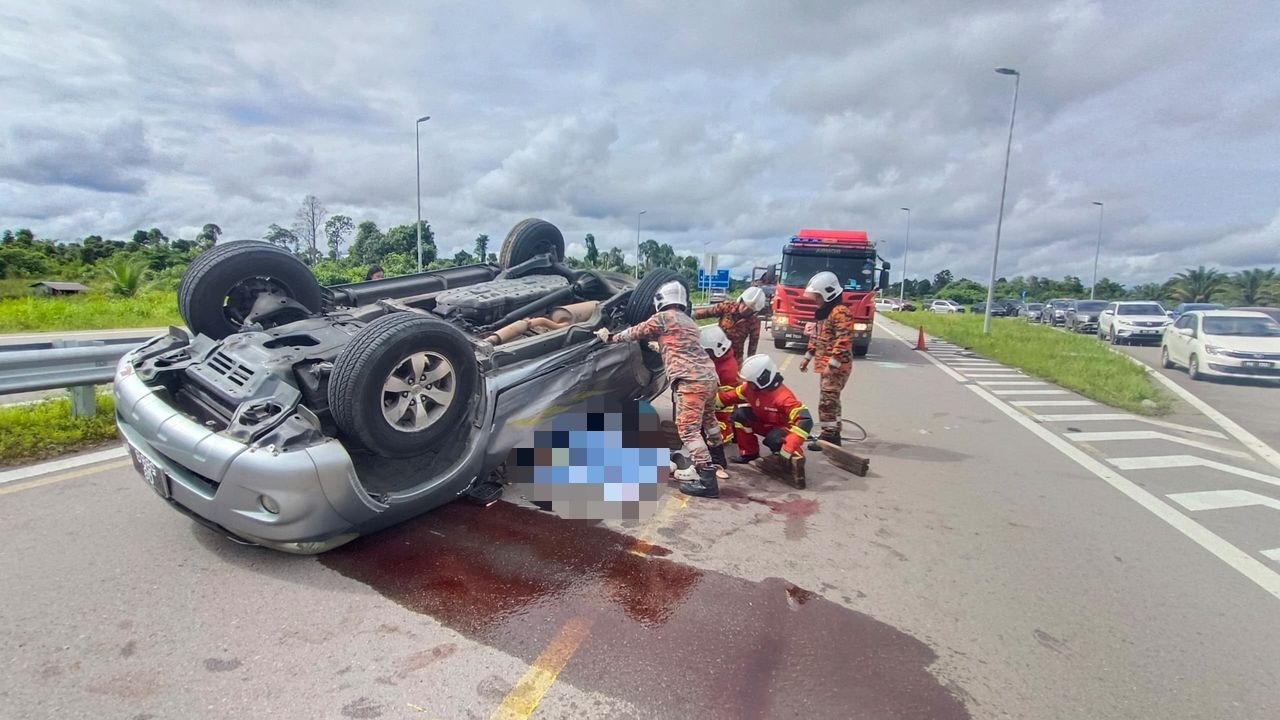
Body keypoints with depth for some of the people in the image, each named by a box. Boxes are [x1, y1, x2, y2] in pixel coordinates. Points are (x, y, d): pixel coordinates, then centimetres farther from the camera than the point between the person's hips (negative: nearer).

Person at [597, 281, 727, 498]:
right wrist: (659, 345, 48)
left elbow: (637, 332, 8)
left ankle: (707, 480, -16)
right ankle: (717, 458, 48)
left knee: (688, 428, -10)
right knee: (707, 419, 28)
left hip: (690, 379, -9)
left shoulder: (663, 317, 1)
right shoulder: (688, 321, 25)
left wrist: (611, 337, 21)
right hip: (708, 375, 9)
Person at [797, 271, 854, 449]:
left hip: (837, 366, -10)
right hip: (826, 364, 10)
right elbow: (817, 336, 23)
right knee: (831, 399, 14)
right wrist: (807, 357, 22)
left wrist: (832, 364, -25)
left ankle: (828, 436, -3)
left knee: (827, 400, -9)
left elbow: (844, 341, -23)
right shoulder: (824, 311, 16)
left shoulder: (840, 312, -16)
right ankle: (834, 434, 23)